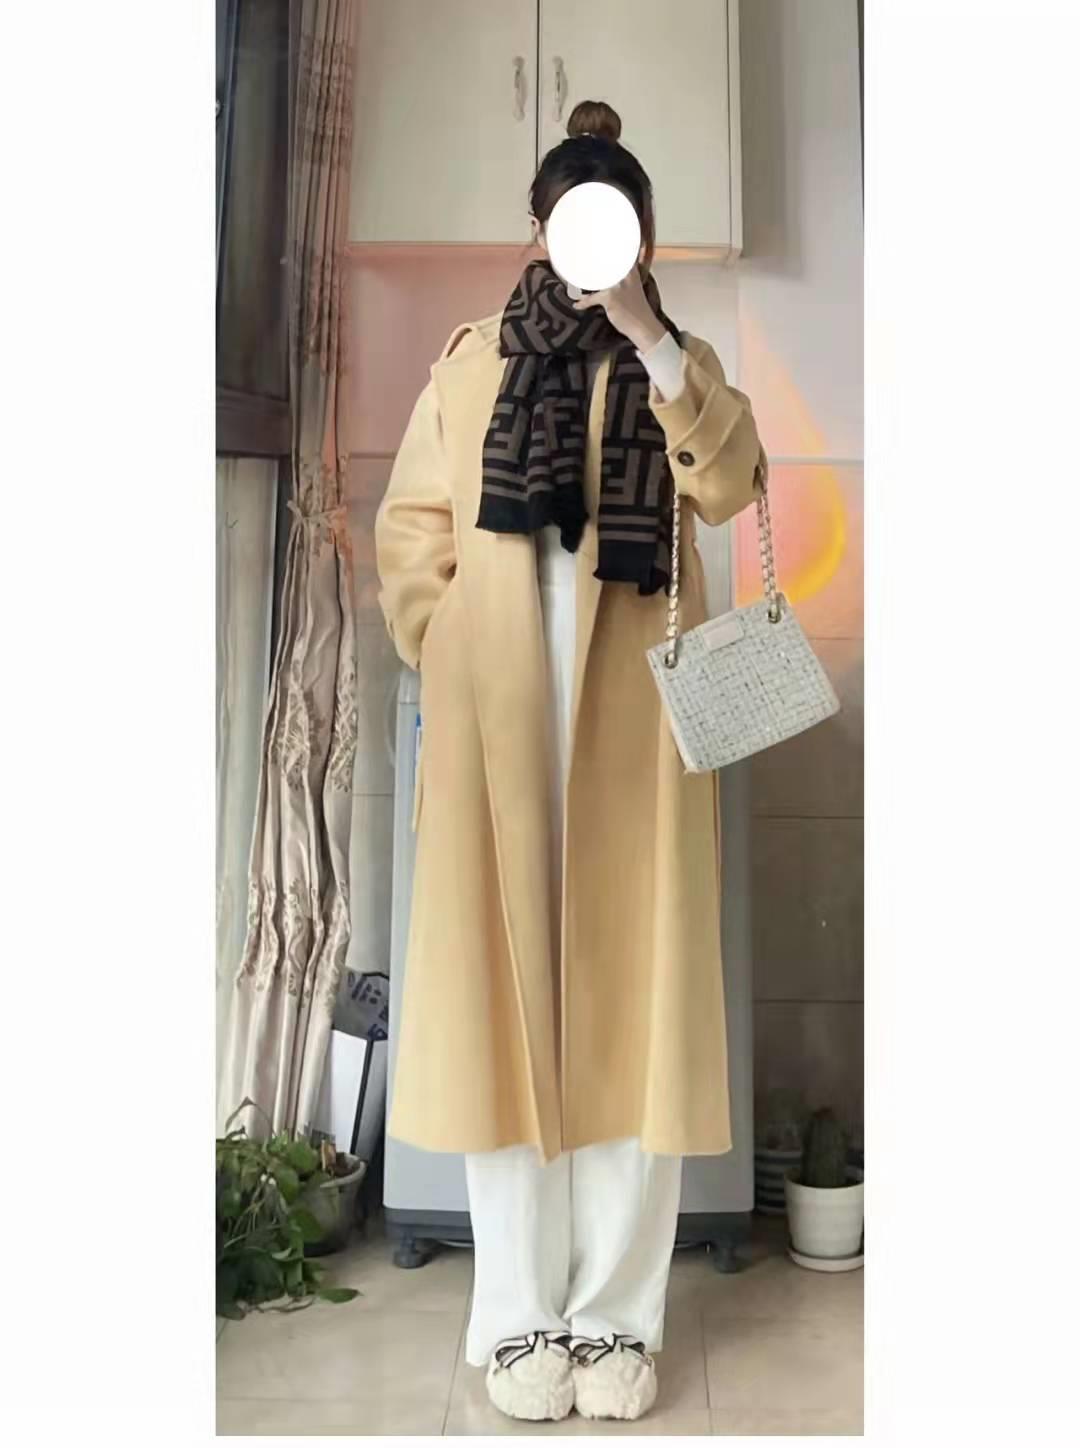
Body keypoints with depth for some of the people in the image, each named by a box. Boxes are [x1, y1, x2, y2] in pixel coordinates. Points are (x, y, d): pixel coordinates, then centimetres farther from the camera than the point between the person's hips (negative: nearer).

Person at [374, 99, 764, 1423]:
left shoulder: (678, 362, 13)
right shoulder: (471, 360, 13)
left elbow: (729, 483, -8)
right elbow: (410, 527, 8)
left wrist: (648, 337, -15)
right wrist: (450, 659, -3)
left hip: (631, 710, 0)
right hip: (495, 710, 0)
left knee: (627, 992, -1)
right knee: (503, 991, 0)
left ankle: (617, 1313, 9)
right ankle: (519, 1312, 10)